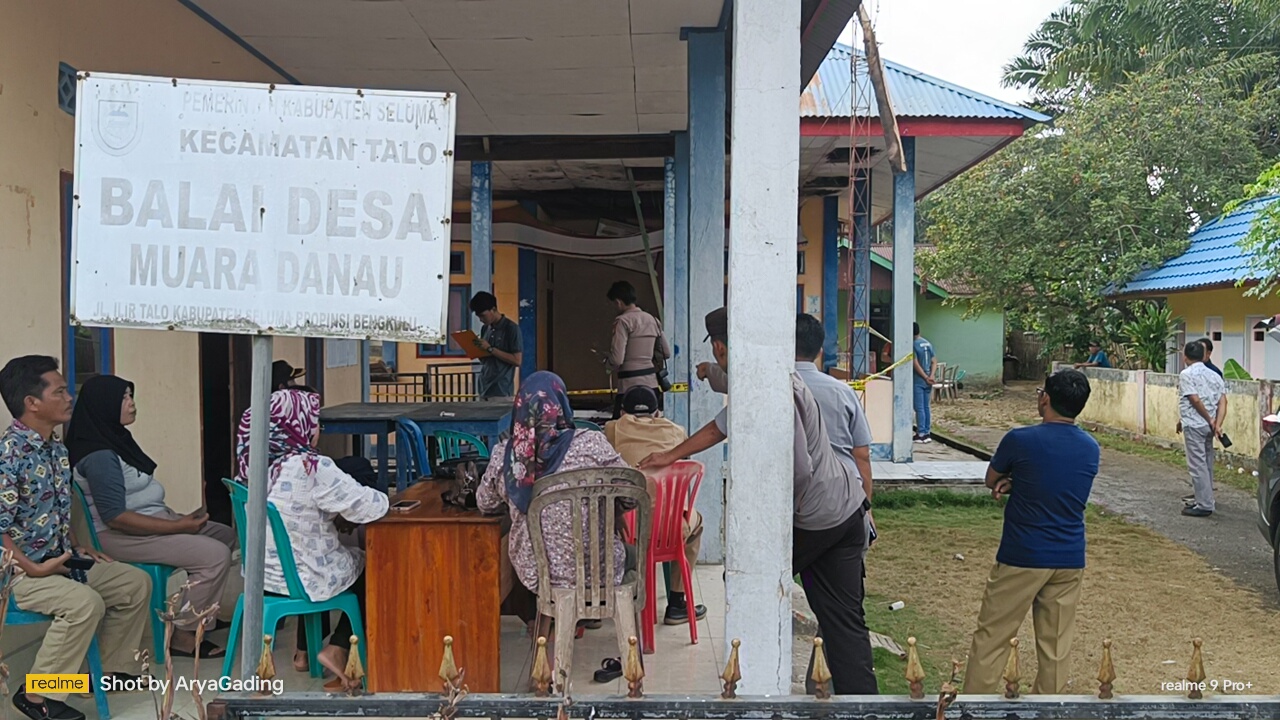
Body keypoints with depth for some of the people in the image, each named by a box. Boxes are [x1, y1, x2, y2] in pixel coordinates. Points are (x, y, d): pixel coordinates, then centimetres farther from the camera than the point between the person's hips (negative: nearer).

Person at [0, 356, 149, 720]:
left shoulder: (56, 447, 6)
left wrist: (76, 546, 10)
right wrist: (35, 569, -22)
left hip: (60, 559, 9)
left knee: (136, 583, 7)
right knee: (86, 602, -31)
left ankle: (111, 668, 19)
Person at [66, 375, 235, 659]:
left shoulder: (116, 437, 9)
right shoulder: (99, 455, -21)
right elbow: (115, 517, -25)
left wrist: (180, 519, 7)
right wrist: (178, 526, -22)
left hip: (153, 518, 10)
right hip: (123, 535, -10)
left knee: (225, 535, 13)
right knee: (216, 555, -20)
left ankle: (204, 613, 22)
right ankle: (184, 636, -6)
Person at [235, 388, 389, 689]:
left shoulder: (255, 464, -3)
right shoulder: (313, 468, -26)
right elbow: (372, 507, -21)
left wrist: (333, 512, 6)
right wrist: (381, 498, -1)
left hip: (264, 572, 6)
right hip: (301, 579, -6)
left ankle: (304, 650, 35)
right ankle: (337, 648, 12)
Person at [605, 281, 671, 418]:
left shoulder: (623, 321, -9)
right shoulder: (652, 320, 11)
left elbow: (617, 359, -15)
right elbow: (666, 353, 17)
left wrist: (606, 363, 6)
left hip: (630, 387, -7)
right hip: (652, 384, 7)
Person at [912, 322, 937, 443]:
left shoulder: (913, 345, -12)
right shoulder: (928, 344, 11)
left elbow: (916, 364, -16)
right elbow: (934, 362, 7)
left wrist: (926, 377, -12)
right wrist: (931, 376, -4)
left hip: (918, 380, -7)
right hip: (927, 381, 7)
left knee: (919, 408, -3)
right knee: (927, 407, 10)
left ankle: (921, 434, -3)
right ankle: (928, 433, 14)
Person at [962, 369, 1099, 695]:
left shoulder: (1020, 440, -15)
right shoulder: (1091, 449, 1)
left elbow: (991, 480, 1)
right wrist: (1015, 484, 0)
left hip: (1022, 557, -4)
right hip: (1070, 560, 5)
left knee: (992, 637, 6)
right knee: (1057, 644, 11)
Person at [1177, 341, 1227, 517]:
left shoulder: (1186, 374, -10)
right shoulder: (1214, 375, 11)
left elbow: (1195, 400, -19)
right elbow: (1222, 401, 2)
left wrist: (1210, 421, -10)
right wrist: (1217, 424, -4)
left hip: (1194, 426, -8)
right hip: (1208, 426, 8)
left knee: (1197, 464, -6)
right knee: (1206, 462, 18)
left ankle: (1204, 505, -5)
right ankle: (1202, 496, 31)